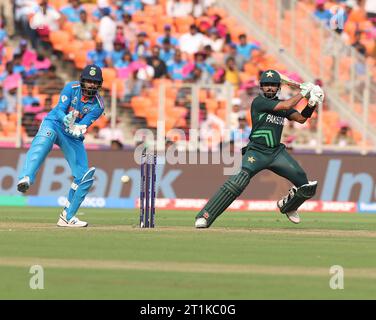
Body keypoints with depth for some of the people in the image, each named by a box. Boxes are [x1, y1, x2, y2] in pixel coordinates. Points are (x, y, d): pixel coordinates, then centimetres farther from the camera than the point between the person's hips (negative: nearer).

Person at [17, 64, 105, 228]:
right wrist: (66, 119, -45)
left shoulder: (98, 105, -9)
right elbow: (59, 109, -23)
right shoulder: (71, 88, -12)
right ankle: (26, 178, -61)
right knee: (44, 139, -40)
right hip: (54, 123, -4)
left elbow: (83, 124, -21)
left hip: (74, 137, 4)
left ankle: (67, 217, 10)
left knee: (84, 176, -4)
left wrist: (77, 128, -44)